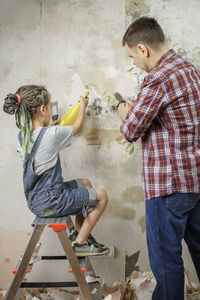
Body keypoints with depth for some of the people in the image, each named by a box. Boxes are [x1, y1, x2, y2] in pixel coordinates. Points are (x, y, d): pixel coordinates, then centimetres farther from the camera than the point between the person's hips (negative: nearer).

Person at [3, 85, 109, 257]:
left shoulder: (22, 137, 0)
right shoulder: (52, 134, -20)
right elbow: (77, 127, 0)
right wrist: (83, 106, 17)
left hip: (34, 201, 9)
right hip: (50, 202, -9)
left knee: (85, 184, 26)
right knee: (101, 196, 6)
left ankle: (78, 233, 31)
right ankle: (79, 243, 11)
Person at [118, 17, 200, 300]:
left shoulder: (157, 80, -18)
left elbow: (130, 132, -12)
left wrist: (126, 114, 9)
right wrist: (137, 110, 16)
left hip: (169, 183, -9)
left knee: (166, 258, 2)